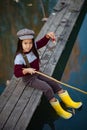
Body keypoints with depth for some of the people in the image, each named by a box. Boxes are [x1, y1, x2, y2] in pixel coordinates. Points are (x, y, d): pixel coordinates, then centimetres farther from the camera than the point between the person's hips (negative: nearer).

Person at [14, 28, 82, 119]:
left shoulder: (33, 48, -8)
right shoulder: (19, 57, -24)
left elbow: (42, 42, -8)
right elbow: (16, 73, -25)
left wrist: (48, 36, -30)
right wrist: (26, 70, -42)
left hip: (38, 74, 7)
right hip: (30, 78, -7)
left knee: (54, 83, 1)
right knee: (47, 88, -20)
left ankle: (68, 102, 12)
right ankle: (59, 110, -4)